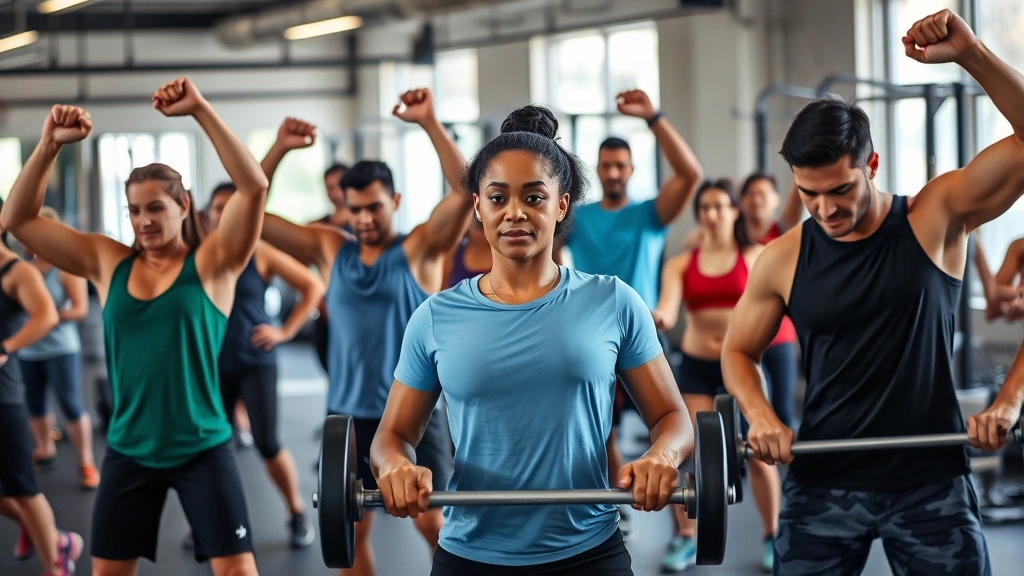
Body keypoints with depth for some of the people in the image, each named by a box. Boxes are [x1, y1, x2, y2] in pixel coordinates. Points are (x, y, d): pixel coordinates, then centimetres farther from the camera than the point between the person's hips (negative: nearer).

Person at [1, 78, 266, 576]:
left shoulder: (211, 263, -6)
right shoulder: (107, 263, 3)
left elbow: (254, 186, -20)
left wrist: (200, 111, -26)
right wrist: (50, 145, -12)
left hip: (202, 448, -3)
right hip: (128, 451, 3)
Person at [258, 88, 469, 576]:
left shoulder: (420, 248, -3)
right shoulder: (329, 249, 5)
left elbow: (466, 190, -18)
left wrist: (429, 123, -25)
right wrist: (278, 150, -9)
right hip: (348, 415, 3)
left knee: (434, 523, 0)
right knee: (351, 529, 10)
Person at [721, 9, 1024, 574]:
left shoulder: (935, 218, -6)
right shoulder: (783, 259, -1)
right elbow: (738, 350, 13)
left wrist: (970, 53, -25)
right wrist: (759, 414, -8)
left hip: (932, 482, -1)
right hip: (822, 483, 2)